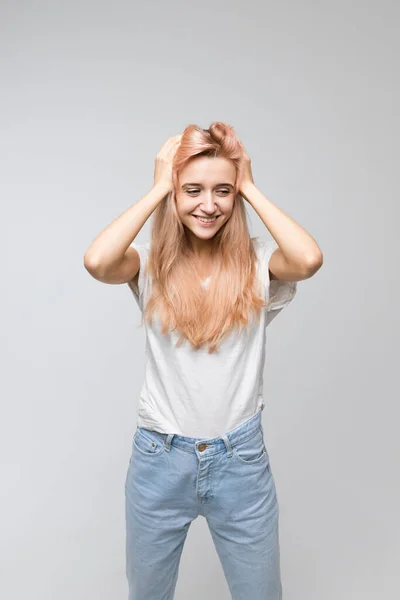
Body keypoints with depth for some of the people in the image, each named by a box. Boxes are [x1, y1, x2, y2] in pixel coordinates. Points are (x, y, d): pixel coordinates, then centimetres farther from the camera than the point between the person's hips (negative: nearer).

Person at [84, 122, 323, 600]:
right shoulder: (151, 263, -6)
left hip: (240, 458, 0)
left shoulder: (256, 261, -6)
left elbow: (309, 260, -27)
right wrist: (157, 188, -16)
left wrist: (251, 187, -15)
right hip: (160, 457, 1)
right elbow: (97, 261, -26)